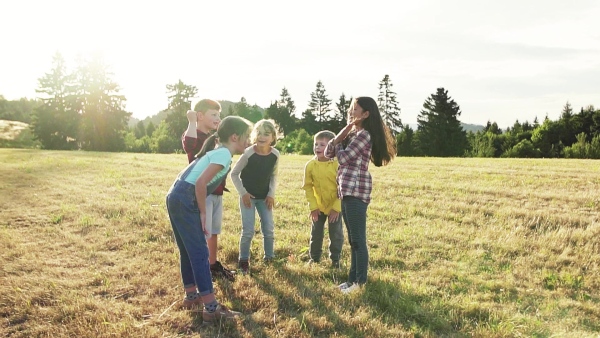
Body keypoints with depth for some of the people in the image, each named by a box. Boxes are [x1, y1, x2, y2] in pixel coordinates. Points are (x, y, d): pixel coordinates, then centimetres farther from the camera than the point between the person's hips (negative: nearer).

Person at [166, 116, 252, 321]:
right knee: (200, 252, -4)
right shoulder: (224, 154, -10)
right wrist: (203, 212, -10)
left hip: (176, 198, 10)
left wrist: (200, 210, 19)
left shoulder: (217, 152, 19)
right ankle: (211, 308, 3)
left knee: (188, 250, 19)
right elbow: (200, 183, -20)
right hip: (185, 201, -10)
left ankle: (191, 296, 33)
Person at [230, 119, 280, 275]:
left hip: (264, 197, 4)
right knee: (248, 230, -6)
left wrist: (271, 194, -3)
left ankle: (269, 257, 26)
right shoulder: (248, 153, -22)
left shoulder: (275, 155, -11)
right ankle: (244, 261, 13)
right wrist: (243, 193, -14)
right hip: (248, 196, -3)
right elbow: (234, 174, -11)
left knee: (269, 229, 6)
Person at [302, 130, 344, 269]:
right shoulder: (310, 165, -13)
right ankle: (314, 257, 30)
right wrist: (313, 207, -8)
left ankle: (335, 259, 23)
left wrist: (336, 208, -16)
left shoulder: (338, 164, -21)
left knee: (336, 234, 5)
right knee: (316, 233, 13)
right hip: (318, 206, 3)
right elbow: (307, 187, -5)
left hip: (336, 206, -2)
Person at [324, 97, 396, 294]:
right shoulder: (351, 133, 17)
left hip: (356, 190, -10)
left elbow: (343, 157, -16)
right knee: (352, 239, 14)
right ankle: (353, 278, 23)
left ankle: (360, 282, 6)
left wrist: (339, 142, 3)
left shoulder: (364, 135, -11)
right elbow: (328, 153, 13)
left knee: (358, 239, -3)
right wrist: (341, 135, 1)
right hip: (346, 190, 10)